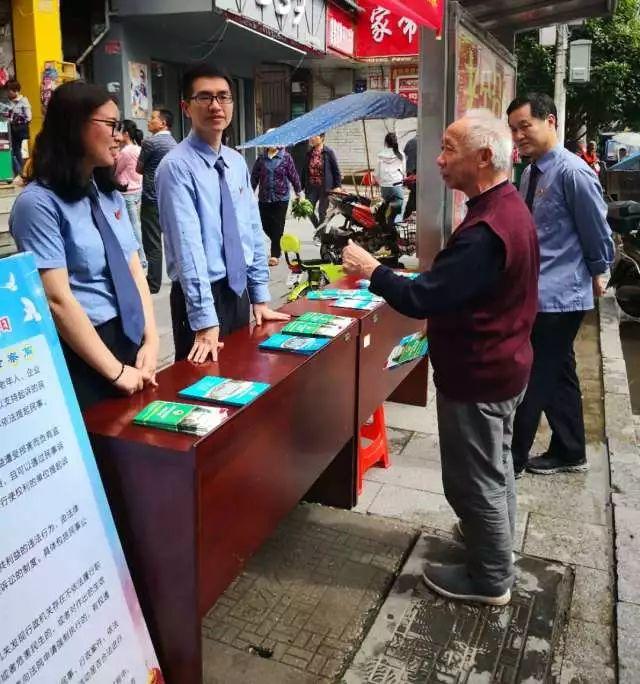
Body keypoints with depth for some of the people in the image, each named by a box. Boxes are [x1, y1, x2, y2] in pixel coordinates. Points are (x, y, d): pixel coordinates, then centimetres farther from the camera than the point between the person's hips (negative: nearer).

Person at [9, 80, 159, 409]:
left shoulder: (111, 195, 8)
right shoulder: (38, 202, -15)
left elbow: (134, 271, 7)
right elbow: (58, 299, -19)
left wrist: (150, 340, -4)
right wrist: (115, 371, -17)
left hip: (130, 340, 7)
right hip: (81, 355, -7)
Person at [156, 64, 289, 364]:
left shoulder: (237, 163, 7)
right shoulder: (176, 166, -15)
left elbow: (253, 230, 9)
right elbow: (188, 246, -22)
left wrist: (260, 297, 6)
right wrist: (205, 321, -26)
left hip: (238, 290, 7)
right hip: (200, 295, -7)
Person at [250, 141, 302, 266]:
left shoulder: (286, 157, -3)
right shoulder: (261, 158, 5)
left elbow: (293, 175, 0)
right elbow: (254, 176, 8)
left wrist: (298, 192, 4)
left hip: (281, 198, -3)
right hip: (264, 199, 3)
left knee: (277, 226, -1)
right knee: (265, 225, 7)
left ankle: (275, 254, 8)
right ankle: (277, 245, 31)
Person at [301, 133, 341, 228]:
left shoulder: (328, 152, -5)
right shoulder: (309, 153, 8)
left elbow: (336, 169, -3)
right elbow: (305, 171, 11)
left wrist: (337, 186, -8)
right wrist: (302, 187, 9)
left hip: (325, 187, -4)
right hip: (311, 187, 4)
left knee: (322, 212, 2)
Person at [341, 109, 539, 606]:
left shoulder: (486, 229, -29)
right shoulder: (511, 207, 5)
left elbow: (422, 300, -30)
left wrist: (372, 270, -18)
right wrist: (429, 278, 10)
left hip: (477, 376, -10)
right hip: (504, 364, 10)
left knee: (474, 478, 6)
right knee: (495, 463, 26)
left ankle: (491, 580, 24)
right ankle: (496, 538, 47)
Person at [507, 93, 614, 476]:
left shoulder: (573, 172, -18)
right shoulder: (530, 174, 9)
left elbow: (597, 229, -10)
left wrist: (598, 274, 1)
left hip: (558, 296, -9)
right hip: (538, 293, 9)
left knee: (531, 378, -1)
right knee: (557, 374, 17)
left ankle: (511, 458, 14)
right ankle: (569, 453, 32)